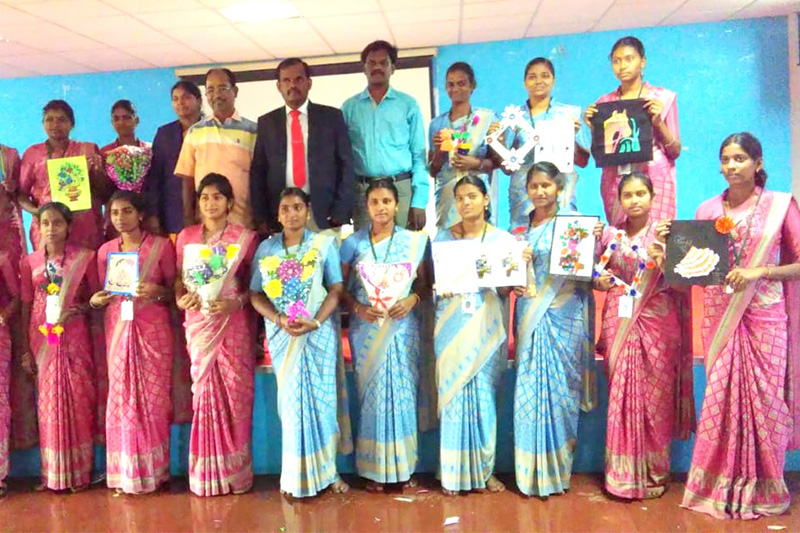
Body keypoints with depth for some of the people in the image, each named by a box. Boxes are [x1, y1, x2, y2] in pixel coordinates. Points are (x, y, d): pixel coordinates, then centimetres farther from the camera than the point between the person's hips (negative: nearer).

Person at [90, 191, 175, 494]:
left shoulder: (161, 245, -1)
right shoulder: (105, 250, 10)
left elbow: (174, 289, 1)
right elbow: (103, 291, 16)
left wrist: (157, 291, -19)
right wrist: (96, 300, -5)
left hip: (153, 328, -3)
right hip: (118, 328, 3)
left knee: (153, 396, 0)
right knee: (121, 397, 3)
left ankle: (154, 470, 11)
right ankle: (125, 473, 13)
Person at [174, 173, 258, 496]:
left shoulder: (245, 238, 1)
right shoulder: (186, 236, 9)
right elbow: (179, 280, 12)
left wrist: (236, 302, -16)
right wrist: (180, 299, -8)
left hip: (233, 325, -2)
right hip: (198, 324, 2)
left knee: (234, 394, 0)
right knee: (205, 393, 6)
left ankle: (235, 471, 13)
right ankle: (206, 474, 16)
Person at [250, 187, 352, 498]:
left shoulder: (324, 244, 0)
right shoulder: (265, 249, 6)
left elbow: (336, 289, -4)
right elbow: (255, 294, 3)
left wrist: (315, 322, -18)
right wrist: (279, 319, -14)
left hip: (319, 332, -1)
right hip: (281, 334, 2)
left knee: (320, 398, 2)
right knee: (291, 400, 6)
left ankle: (325, 469, 16)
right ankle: (296, 474, 17)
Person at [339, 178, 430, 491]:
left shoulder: (414, 241, 4)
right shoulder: (353, 243, 3)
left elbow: (425, 283, 7)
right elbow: (340, 287, 3)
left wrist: (411, 300, -13)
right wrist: (357, 308, -14)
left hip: (403, 328, 0)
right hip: (366, 328, 0)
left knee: (402, 392, 3)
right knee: (371, 394, 3)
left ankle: (403, 467, 16)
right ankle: (374, 468, 14)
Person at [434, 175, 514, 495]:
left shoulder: (502, 239, 5)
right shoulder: (443, 238, 6)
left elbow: (505, 291, 3)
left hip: (486, 328, 0)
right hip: (451, 328, 0)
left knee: (483, 397, 3)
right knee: (452, 395, 2)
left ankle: (484, 469, 18)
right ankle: (453, 472, 14)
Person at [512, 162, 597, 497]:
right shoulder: (521, 228, 13)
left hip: (563, 315, -4)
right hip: (530, 315, 4)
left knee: (558, 385, 0)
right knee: (530, 386, 5)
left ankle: (556, 469, 13)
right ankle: (532, 470, 16)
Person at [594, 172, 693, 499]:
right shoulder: (611, 235, 9)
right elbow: (598, 278, 16)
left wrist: (662, 259, -20)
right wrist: (601, 281, -5)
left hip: (657, 321, -2)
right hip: (619, 321, 2)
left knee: (655, 395, 2)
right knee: (621, 394, 2)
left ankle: (654, 472, 16)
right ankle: (624, 473, 13)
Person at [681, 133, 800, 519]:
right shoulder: (707, 210, 8)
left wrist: (759, 271, -15)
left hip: (764, 318, -2)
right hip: (719, 318, 2)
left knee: (763, 400, 2)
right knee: (721, 399, 3)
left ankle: (763, 490, 19)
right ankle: (720, 487, 16)